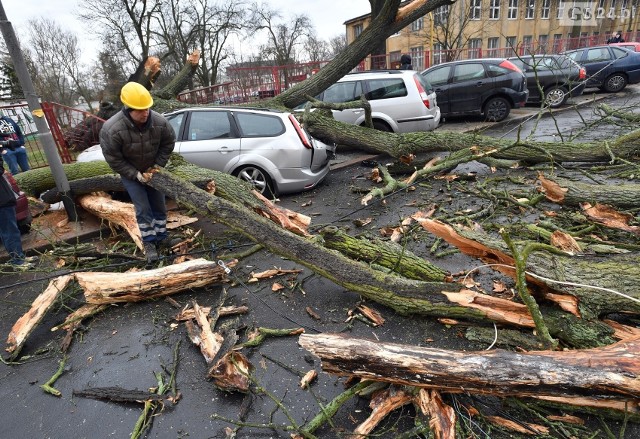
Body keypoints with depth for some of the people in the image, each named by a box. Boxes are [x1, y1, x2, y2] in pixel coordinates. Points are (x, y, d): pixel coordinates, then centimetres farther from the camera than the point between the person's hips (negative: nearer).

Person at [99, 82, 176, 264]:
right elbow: (114, 160, -19)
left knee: (159, 206, 9)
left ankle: (160, 240, 25)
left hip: (152, 171, 3)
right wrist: (136, 175, -20)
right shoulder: (111, 130, -31)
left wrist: (157, 166, -10)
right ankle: (149, 243, 12)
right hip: (130, 173, -3)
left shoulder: (160, 122, -24)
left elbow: (168, 144, -5)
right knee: (143, 209, -5)